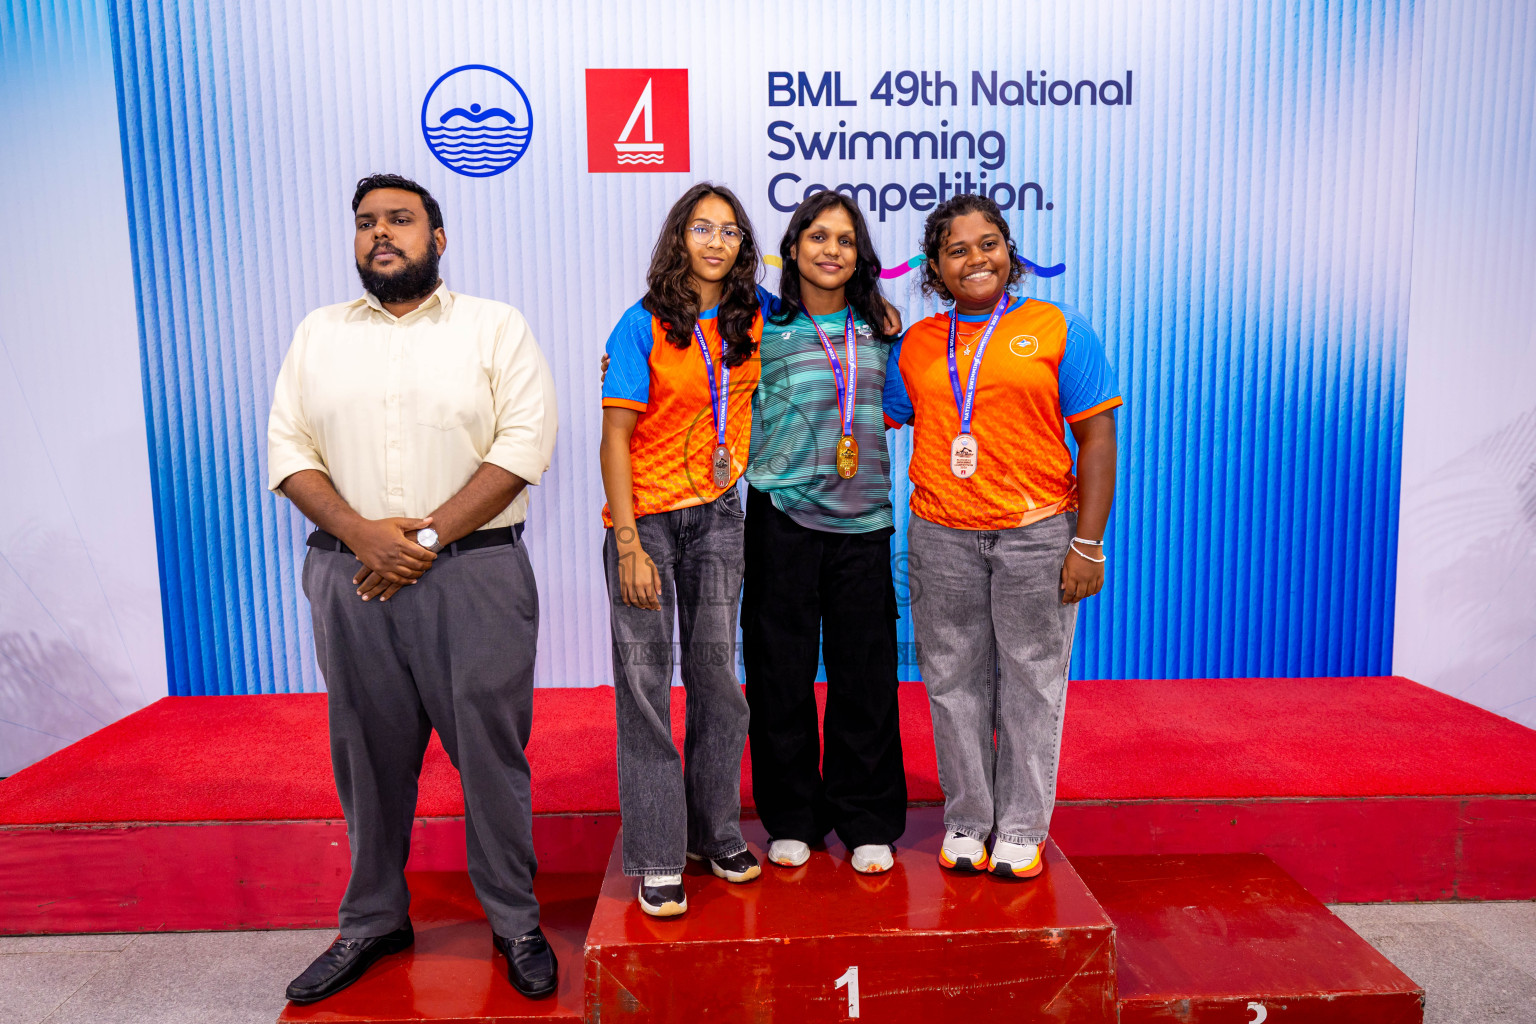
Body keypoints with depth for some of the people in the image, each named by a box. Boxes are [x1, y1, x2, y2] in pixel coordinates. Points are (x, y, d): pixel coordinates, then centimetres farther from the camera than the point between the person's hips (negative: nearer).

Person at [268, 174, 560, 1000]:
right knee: (368, 752, 12)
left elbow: (523, 444, -8)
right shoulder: (318, 332, 14)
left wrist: (427, 537, -13)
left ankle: (515, 921, 20)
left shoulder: (495, 326, 3)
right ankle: (373, 919, 31)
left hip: (473, 572, -3)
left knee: (491, 750, 2)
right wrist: (360, 532, -10)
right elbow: (288, 447, 7)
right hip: (350, 577, 3)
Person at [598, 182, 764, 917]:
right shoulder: (644, 325, -8)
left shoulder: (754, 323, 5)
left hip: (717, 516, 4)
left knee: (717, 676, 10)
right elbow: (615, 438, -11)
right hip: (646, 517, -4)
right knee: (645, 683, -1)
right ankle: (656, 858, 11)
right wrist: (629, 545, -16)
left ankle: (717, 832, 26)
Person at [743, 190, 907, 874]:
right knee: (781, 670, 5)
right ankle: (791, 817, 23)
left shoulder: (879, 331, 12)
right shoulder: (763, 332, 3)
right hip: (782, 516, -1)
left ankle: (867, 823, 22)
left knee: (865, 671, 6)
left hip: (861, 519, 2)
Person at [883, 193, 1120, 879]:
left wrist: (1088, 543, -7)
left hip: (1037, 533, -2)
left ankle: (1021, 827, 23)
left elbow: (1096, 439, -2)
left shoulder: (1058, 328, 2)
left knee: (1030, 681, 6)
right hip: (941, 538, 3)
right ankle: (966, 821, 26)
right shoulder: (914, 345, 10)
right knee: (954, 681, 9)